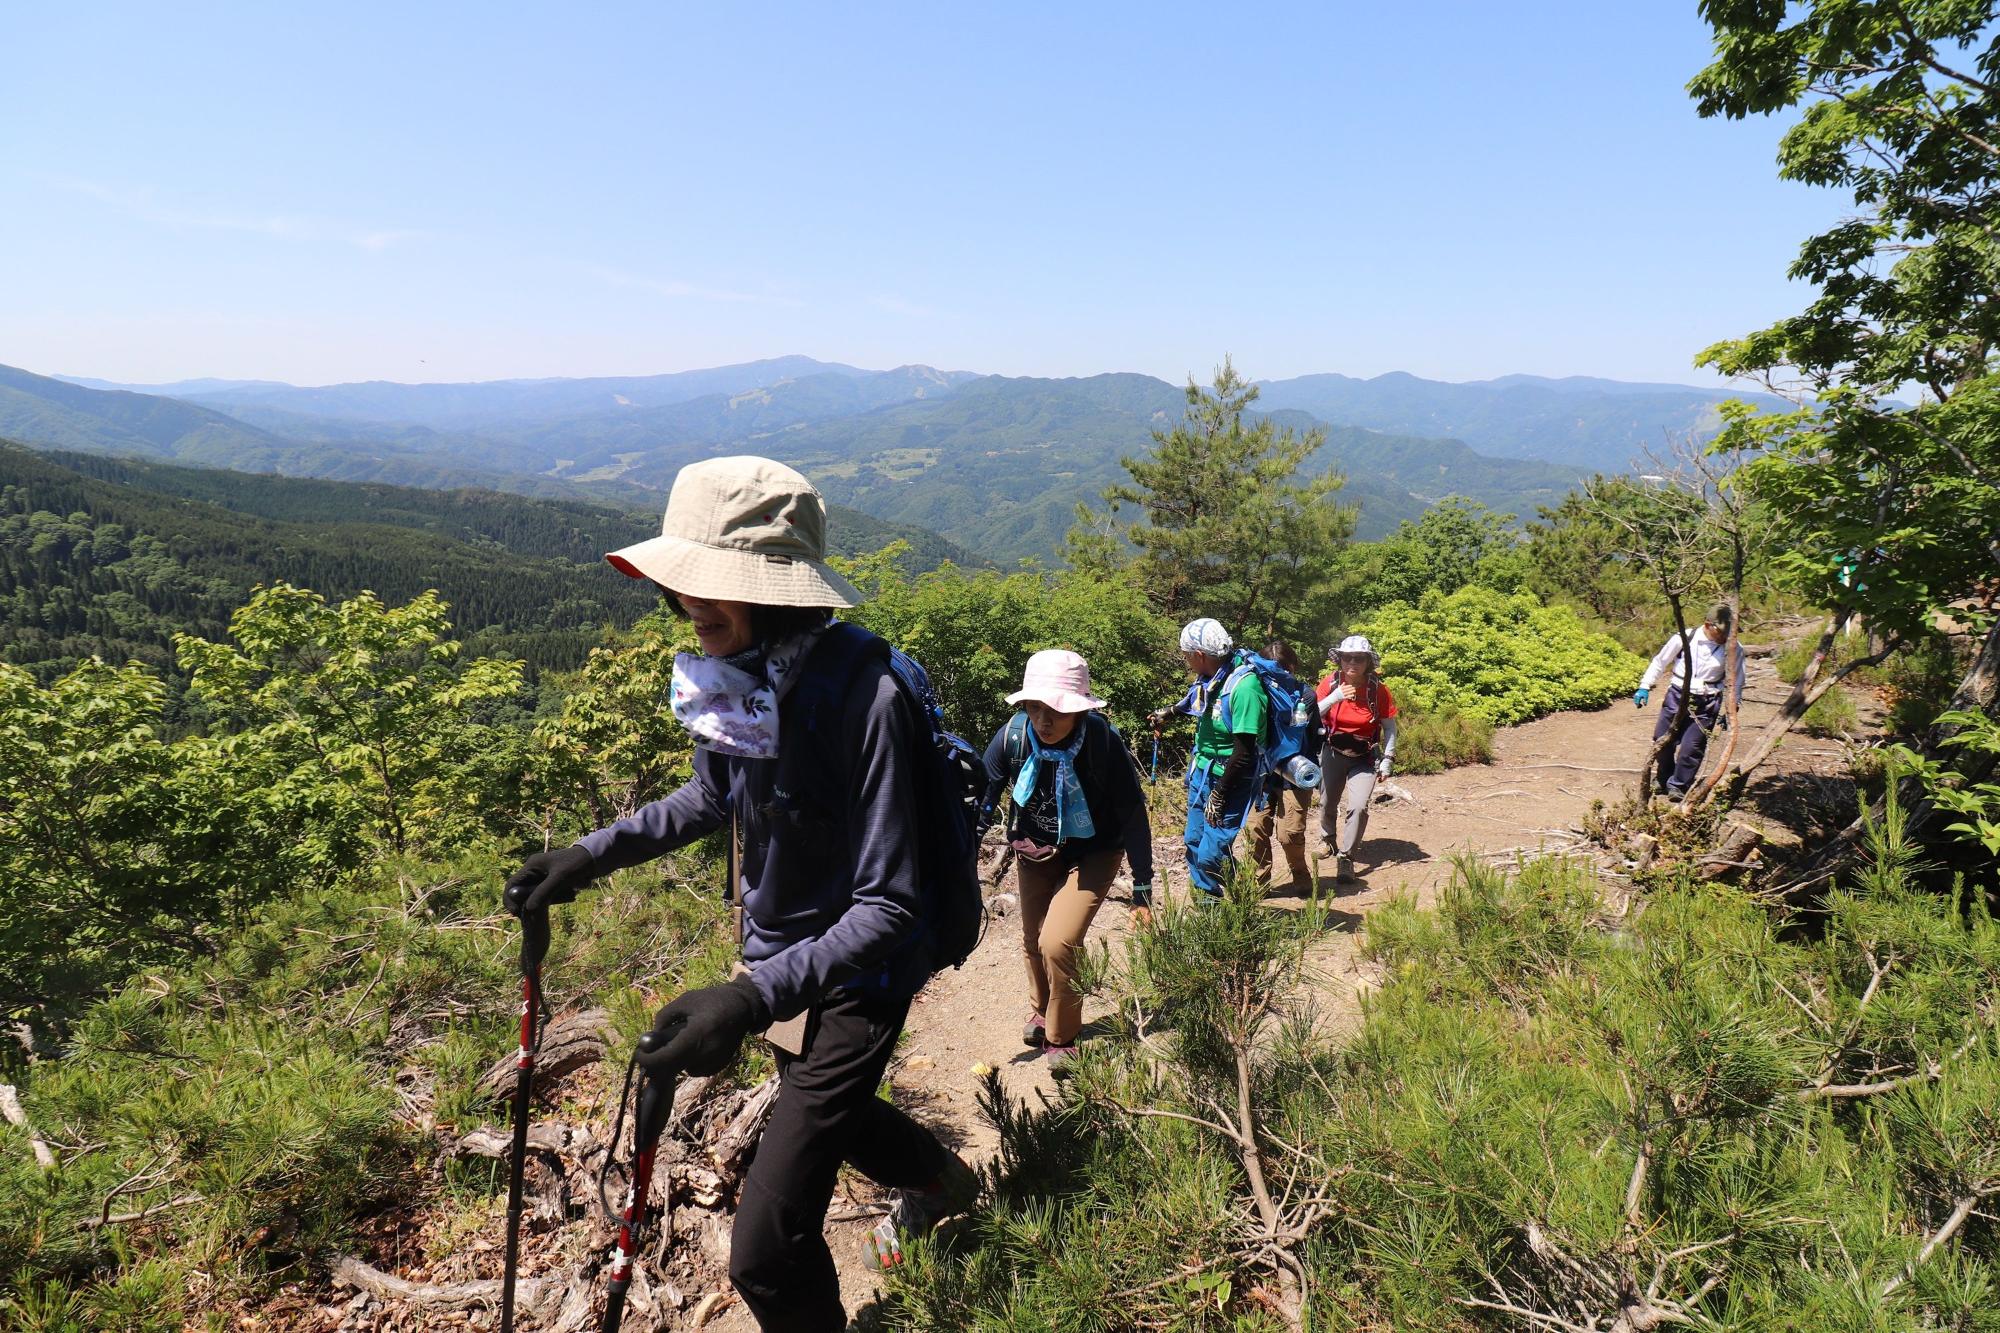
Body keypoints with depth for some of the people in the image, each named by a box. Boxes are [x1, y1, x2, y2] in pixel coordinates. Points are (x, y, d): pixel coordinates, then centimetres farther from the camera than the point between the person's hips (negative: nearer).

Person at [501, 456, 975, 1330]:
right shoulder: (736, 678, -9)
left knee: (768, 1252, -10)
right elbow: (713, 798, 11)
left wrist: (754, 998, -42)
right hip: (778, 951, 8)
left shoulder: (864, 697, -32)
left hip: (856, 975, -8)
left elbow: (887, 909, -32)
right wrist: (588, 856, 3)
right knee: (822, 1108, 33)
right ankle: (943, 1181, 64)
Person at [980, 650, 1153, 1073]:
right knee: (1033, 940, 19)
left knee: (1058, 942, -17)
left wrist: (1142, 888, -18)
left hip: (1092, 853, -3)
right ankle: (1041, 1012, 51)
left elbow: (1133, 815, -21)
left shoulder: (1103, 741, -30)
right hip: (1034, 850, 4)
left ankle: (1061, 1038, 10)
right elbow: (982, 800, -13)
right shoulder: (1012, 736, -24)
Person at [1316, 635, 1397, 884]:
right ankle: (1329, 841, 47)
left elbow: (1390, 727, -4)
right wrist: (1335, 698, -37)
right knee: (1327, 804, 17)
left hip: (1364, 758, -2)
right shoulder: (1330, 683, -14)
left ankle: (1346, 858, -1)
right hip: (1333, 754, 2)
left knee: (1358, 808, -18)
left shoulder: (1379, 690, -16)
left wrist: (1387, 761, -7)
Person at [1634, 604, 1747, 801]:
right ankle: (1662, 779, 34)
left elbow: (1737, 683, 4)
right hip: (1676, 697, 1)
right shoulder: (1684, 639, -9)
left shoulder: (1734, 649, -7)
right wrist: (1644, 687, 1)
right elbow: (1660, 661, 4)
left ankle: (1678, 786, 13)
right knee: (1663, 740, 11)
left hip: (1705, 705, -1)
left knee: (1691, 747, -6)